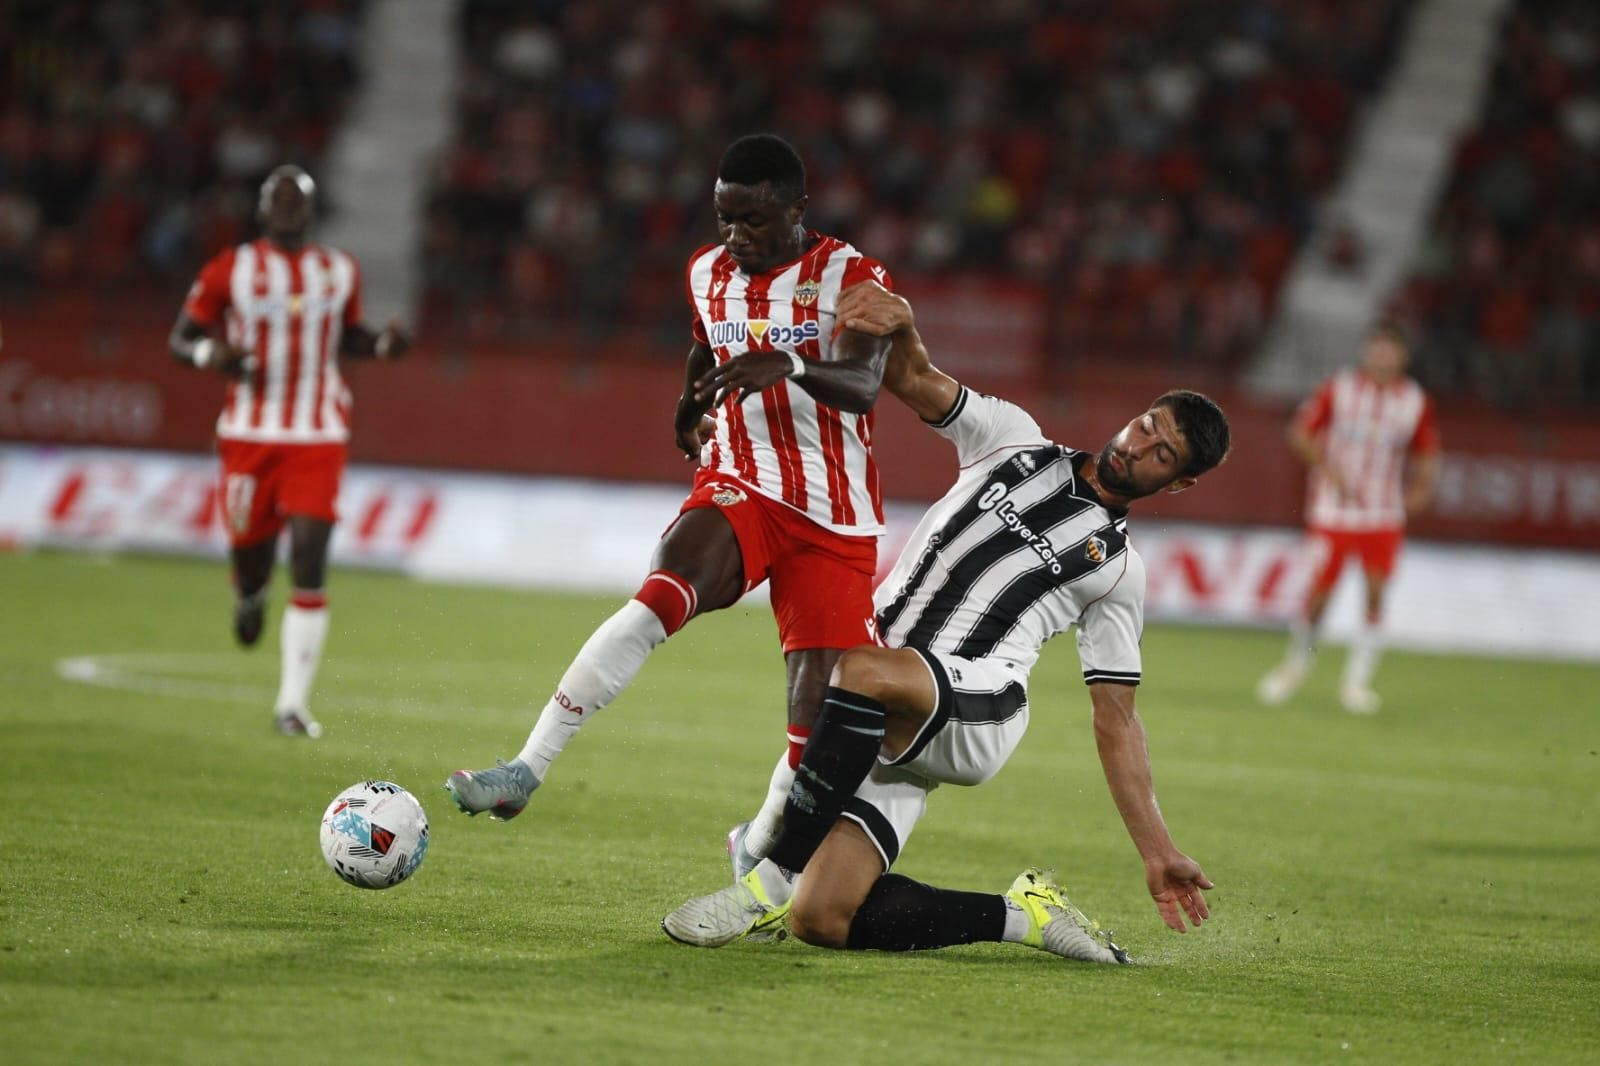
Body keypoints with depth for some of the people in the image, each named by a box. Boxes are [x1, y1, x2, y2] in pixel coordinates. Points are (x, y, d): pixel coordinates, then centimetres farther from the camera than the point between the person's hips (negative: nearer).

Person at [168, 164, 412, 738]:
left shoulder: (339, 271, 9)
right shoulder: (231, 271, -1)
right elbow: (181, 338, 4)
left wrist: (382, 344, 3)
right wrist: (214, 355, -18)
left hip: (318, 438, 1)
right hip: (250, 436, -1)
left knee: (310, 564, -11)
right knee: (251, 546, 5)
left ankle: (293, 702, -8)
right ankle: (250, 595, 47)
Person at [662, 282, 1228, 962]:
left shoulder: (1118, 568, 15)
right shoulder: (1014, 437, 21)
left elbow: (1116, 720, 15)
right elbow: (912, 380, 8)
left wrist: (1157, 853, 8)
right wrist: (898, 323, -17)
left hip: (977, 708, -3)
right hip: (881, 727, 4)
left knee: (867, 670, -38)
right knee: (821, 921, -12)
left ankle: (774, 879, -28)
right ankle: (1023, 916, 9)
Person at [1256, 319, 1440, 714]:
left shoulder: (1416, 402, 3)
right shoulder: (1338, 389, -3)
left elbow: (1426, 455, 15)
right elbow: (1299, 432, 0)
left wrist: (1420, 487, -5)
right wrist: (1329, 470, -13)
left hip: (1384, 517, 2)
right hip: (1332, 512, -2)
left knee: (1376, 591, -11)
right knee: (1318, 593, -3)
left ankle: (1357, 681, -2)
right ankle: (1296, 662, 23)